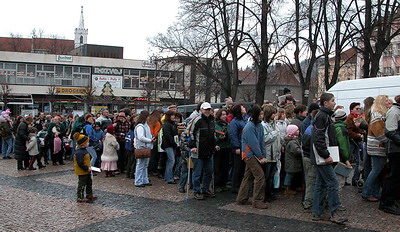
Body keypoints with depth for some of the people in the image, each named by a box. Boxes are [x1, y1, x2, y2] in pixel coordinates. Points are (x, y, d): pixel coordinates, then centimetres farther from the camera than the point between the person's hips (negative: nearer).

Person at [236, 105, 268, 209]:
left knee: (248, 176, 13)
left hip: (255, 155, 9)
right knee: (260, 176, -10)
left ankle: (241, 199, 22)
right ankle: (257, 201, -2)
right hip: (249, 154, -9)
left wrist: (263, 156, 2)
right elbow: (253, 144, -18)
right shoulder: (249, 127, -18)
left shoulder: (260, 126, 9)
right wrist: (261, 157, -13)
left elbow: (261, 142, 10)